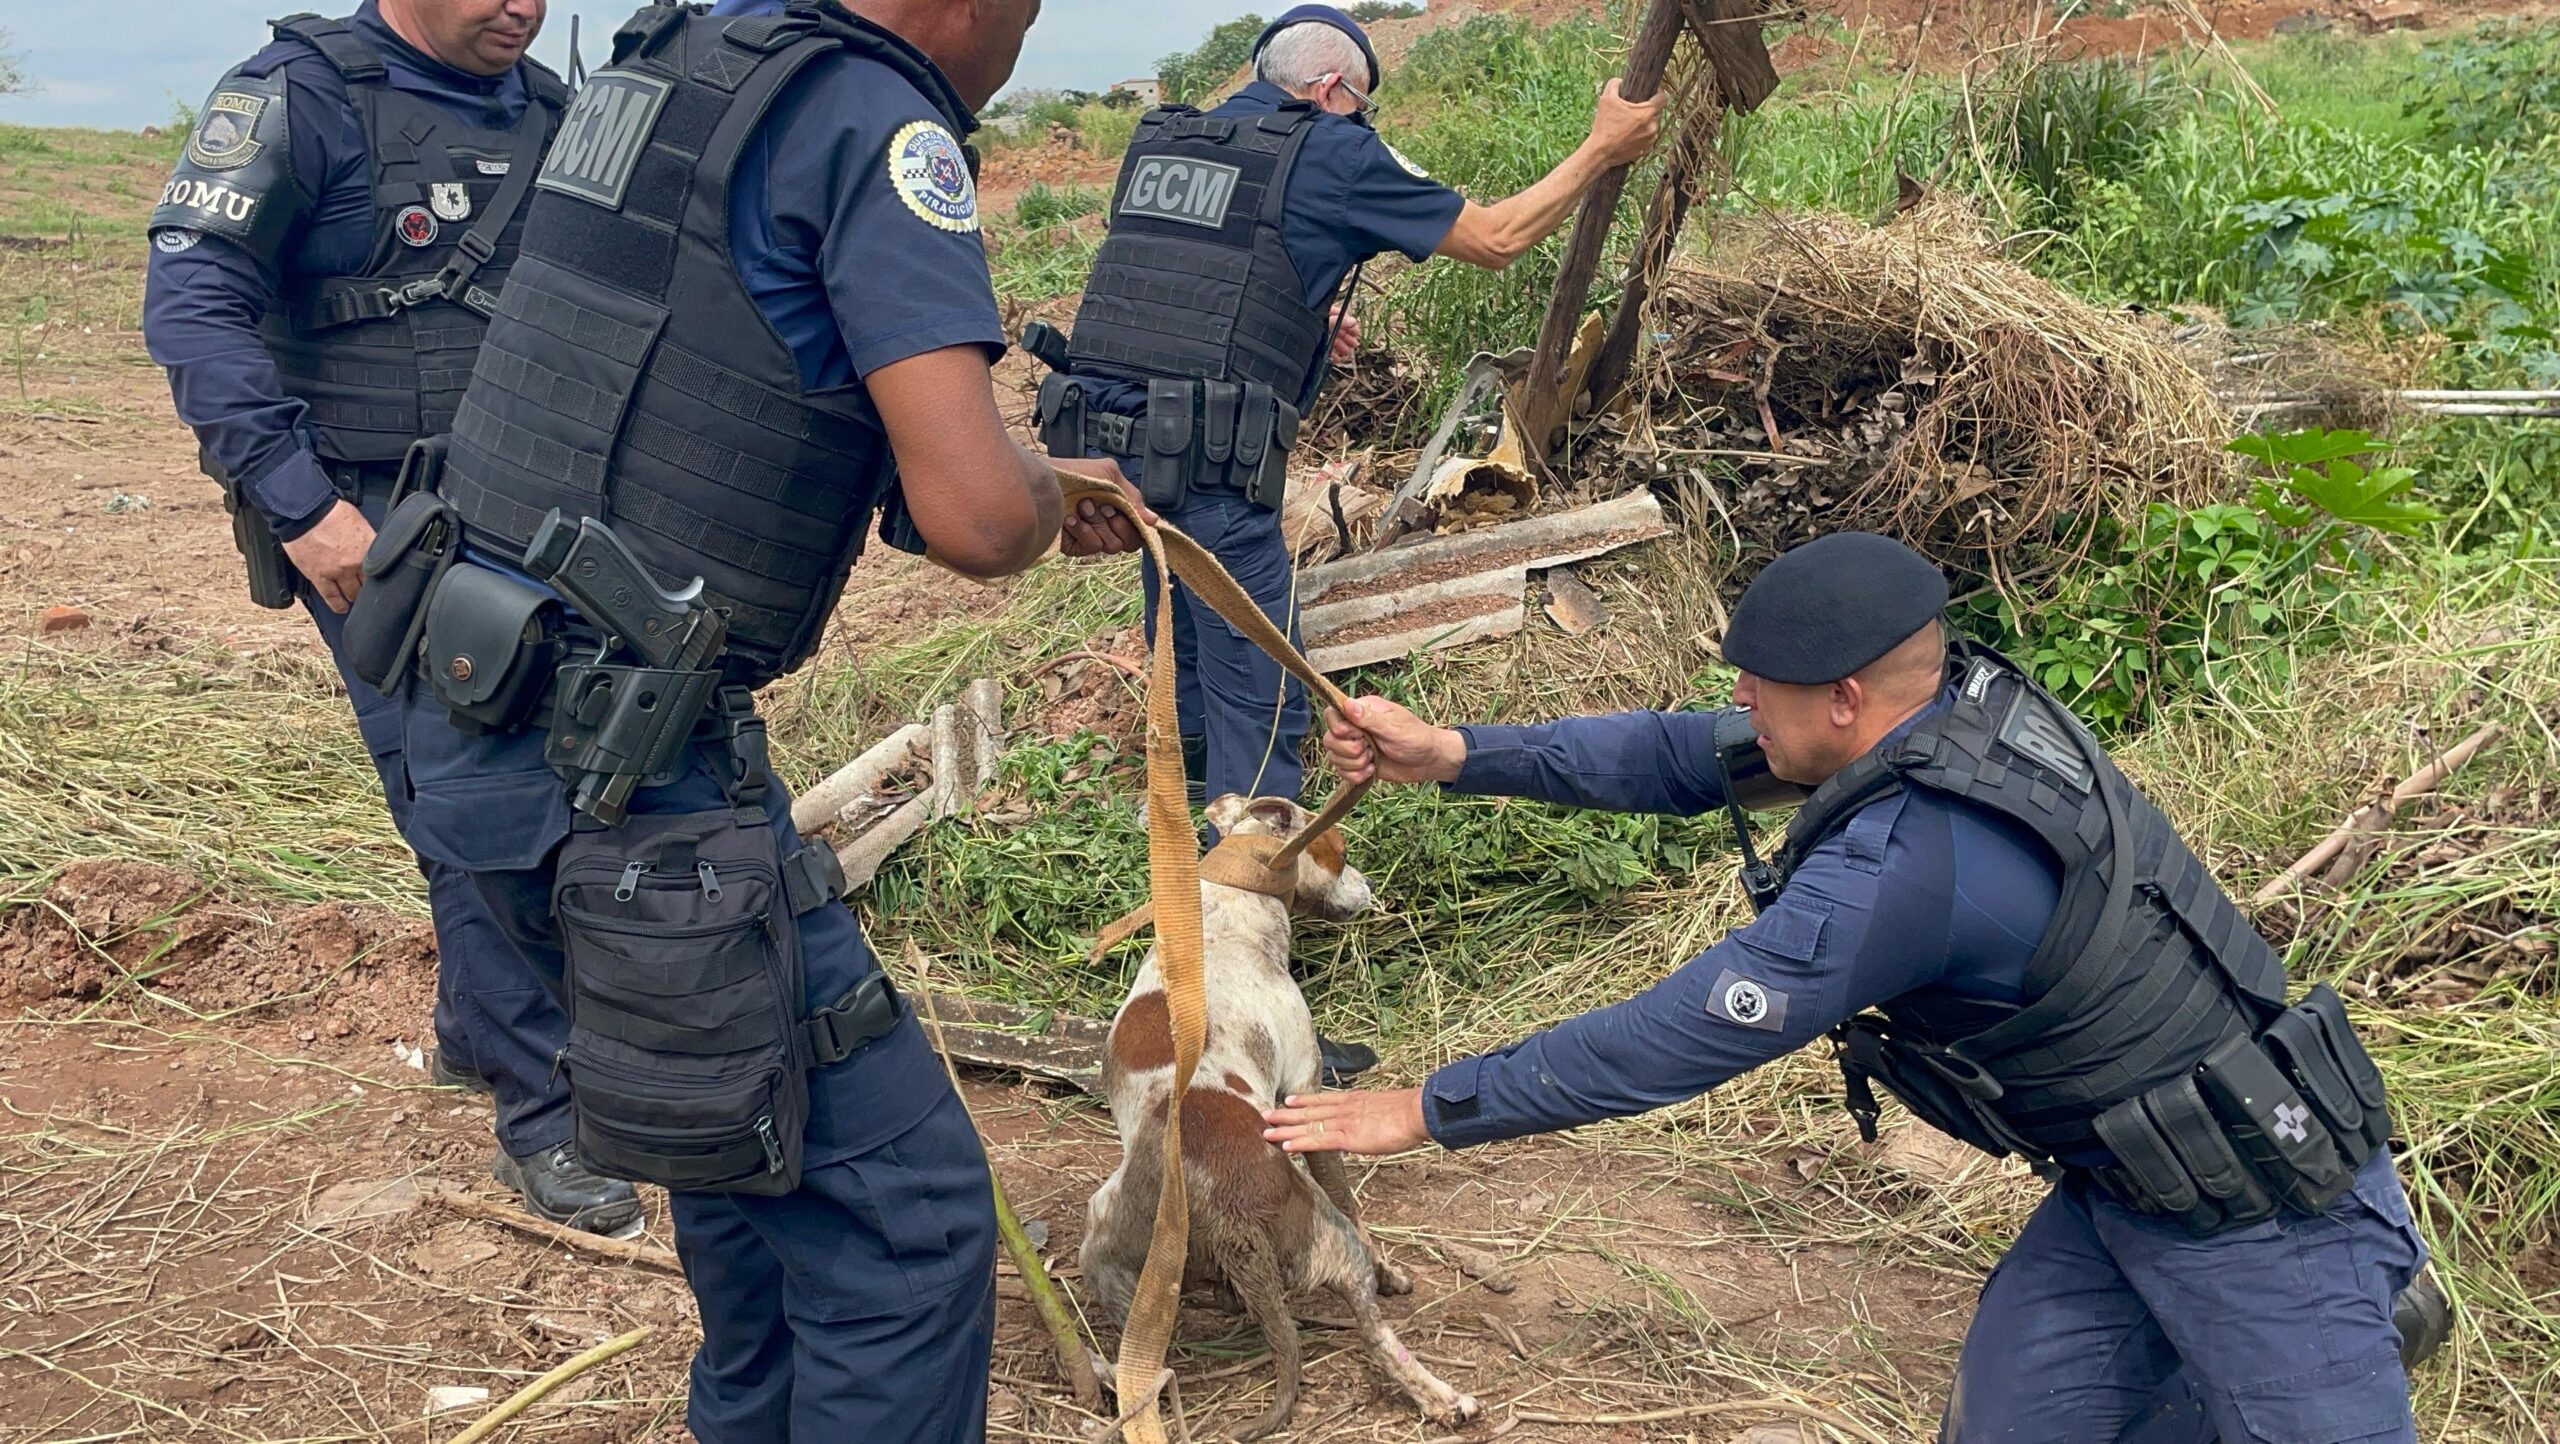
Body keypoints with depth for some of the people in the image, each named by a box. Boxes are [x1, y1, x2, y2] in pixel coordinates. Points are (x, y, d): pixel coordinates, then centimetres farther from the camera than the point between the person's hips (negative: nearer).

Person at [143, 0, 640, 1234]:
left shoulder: (549, 112, 10)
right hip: (376, 535, -6)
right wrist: (301, 505, -23)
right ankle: (540, 1114, 6)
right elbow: (192, 304, -16)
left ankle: (478, 1030, 34)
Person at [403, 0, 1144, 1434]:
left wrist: (1042, 485, 28)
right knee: (904, 1204, -3)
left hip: (479, 707, 10)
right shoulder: (877, 119, -13)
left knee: (756, 1107, 27)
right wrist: (1044, 497, 1)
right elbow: (974, 517, -24)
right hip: (611, 766, -10)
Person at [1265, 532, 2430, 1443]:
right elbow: (1688, 759, 2)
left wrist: (1428, 1111, -15)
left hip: (2257, 1200, -8)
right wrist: (1455, 754, -3)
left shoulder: (1901, 864, -33)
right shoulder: (1964, 702, -7)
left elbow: (1668, 1041, -25)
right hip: (2121, 1176, 8)